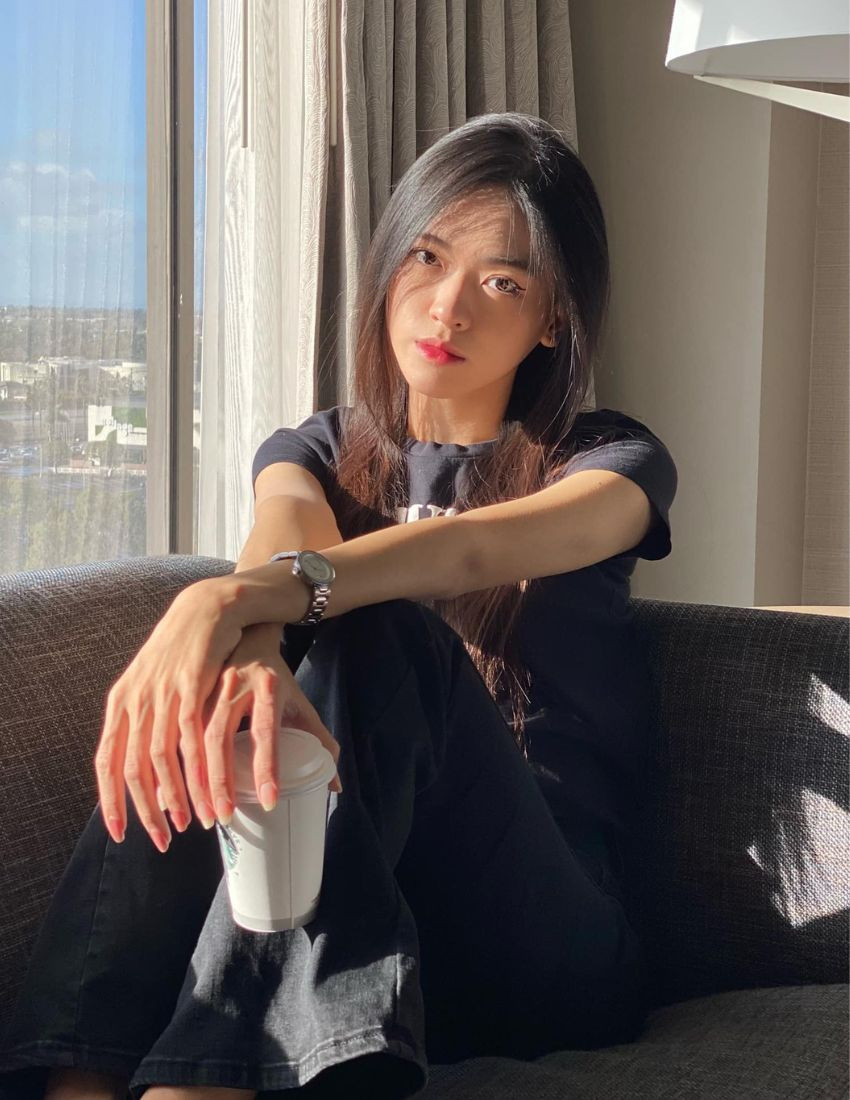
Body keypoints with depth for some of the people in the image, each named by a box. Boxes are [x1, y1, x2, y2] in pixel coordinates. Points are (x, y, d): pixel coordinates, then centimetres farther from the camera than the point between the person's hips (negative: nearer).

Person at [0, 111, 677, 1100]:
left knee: (377, 634, -29)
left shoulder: (612, 461, 8)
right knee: (202, 689, -24)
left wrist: (243, 598, -37)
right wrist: (251, 648, -36)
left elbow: (482, 548, -18)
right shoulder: (316, 452, 17)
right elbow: (283, 541, -10)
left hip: (542, 929, -2)